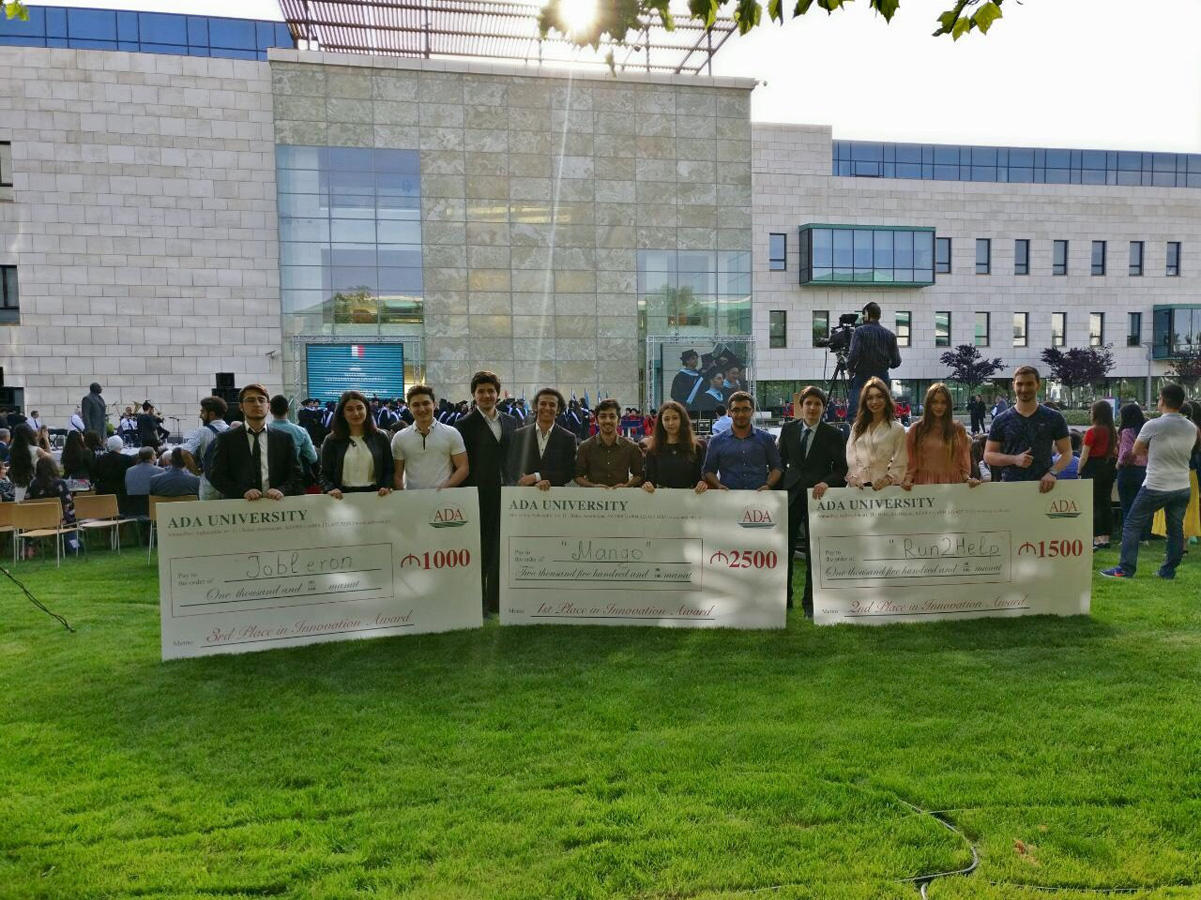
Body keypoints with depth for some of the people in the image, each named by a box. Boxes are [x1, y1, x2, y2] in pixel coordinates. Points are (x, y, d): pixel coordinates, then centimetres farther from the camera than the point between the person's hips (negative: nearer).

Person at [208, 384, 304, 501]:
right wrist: (243, 492, -12)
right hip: (238, 504, -1)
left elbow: (295, 474, 9)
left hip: (275, 503, 1)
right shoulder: (226, 439, 10)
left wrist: (282, 490, -10)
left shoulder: (284, 438, 12)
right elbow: (216, 476, 4)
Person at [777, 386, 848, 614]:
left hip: (818, 495, -2)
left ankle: (810, 603, 17)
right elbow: (780, 461, 10)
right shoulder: (789, 429, 6)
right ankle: (783, 598, 17)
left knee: (814, 552, 5)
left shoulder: (833, 435, -2)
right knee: (783, 548, 3)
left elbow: (842, 470, -2)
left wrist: (826, 483, -20)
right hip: (791, 494, 2)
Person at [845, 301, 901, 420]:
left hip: (862, 377, -4)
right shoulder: (890, 335, 6)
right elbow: (896, 361, 4)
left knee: (852, 415, -5)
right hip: (883, 378, 4)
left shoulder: (860, 331, -5)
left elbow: (854, 354, -17)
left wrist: (850, 369, 1)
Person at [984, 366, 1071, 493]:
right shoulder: (1001, 420, 4)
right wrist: (1014, 459, -13)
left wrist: (1052, 472, -14)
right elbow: (988, 455, 4)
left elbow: (1066, 453, 4)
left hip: (1043, 487, 0)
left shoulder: (1054, 418, 4)